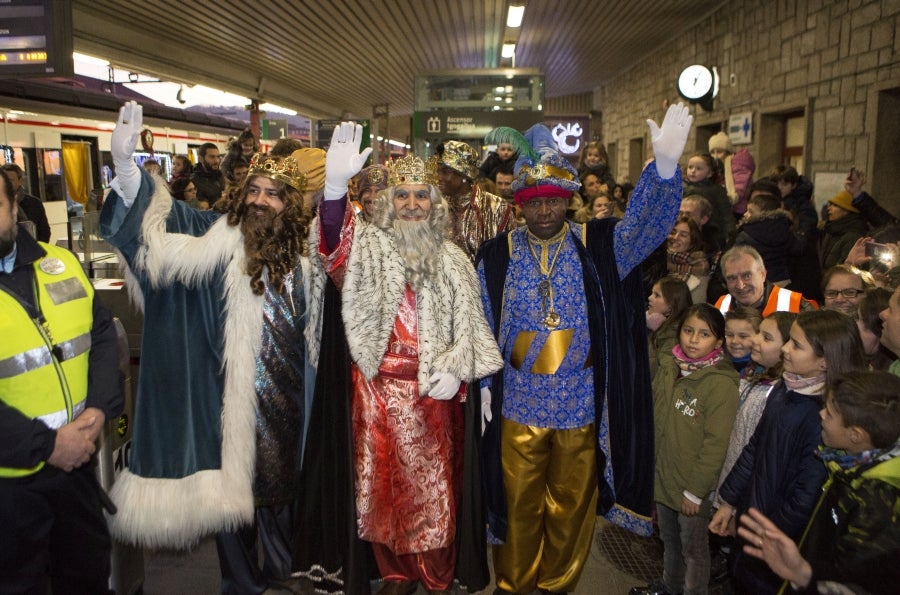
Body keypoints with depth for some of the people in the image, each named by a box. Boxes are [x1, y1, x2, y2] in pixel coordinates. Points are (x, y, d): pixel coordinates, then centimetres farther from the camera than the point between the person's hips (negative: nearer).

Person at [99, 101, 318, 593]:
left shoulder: (299, 253, 2)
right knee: (231, 492, 10)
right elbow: (160, 229, -22)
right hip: (230, 399, -3)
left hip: (282, 402, 3)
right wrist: (125, 165, -38)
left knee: (278, 489, 19)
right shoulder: (223, 240, -8)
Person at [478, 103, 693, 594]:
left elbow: (647, 222, -18)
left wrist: (665, 164, -35)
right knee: (519, 502, 15)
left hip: (581, 404, 0)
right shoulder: (498, 255, -1)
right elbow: (483, 325, 2)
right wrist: (484, 384, -2)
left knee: (571, 503, 17)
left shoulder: (598, 246, -3)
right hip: (518, 403, 0)